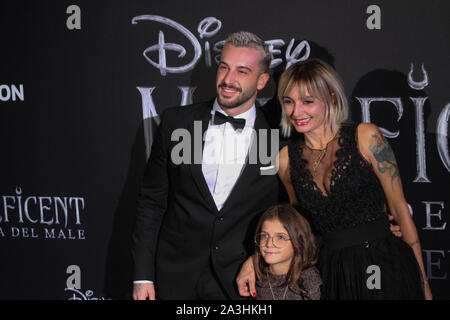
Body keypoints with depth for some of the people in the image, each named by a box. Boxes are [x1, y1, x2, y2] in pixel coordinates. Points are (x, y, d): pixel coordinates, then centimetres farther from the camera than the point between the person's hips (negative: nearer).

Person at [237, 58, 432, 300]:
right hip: (333, 275, 3)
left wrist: (422, 282, -3)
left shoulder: (366, 137, -5)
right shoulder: (287, 158, 5)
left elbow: (399, 209, -2)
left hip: (384, 267, -3)